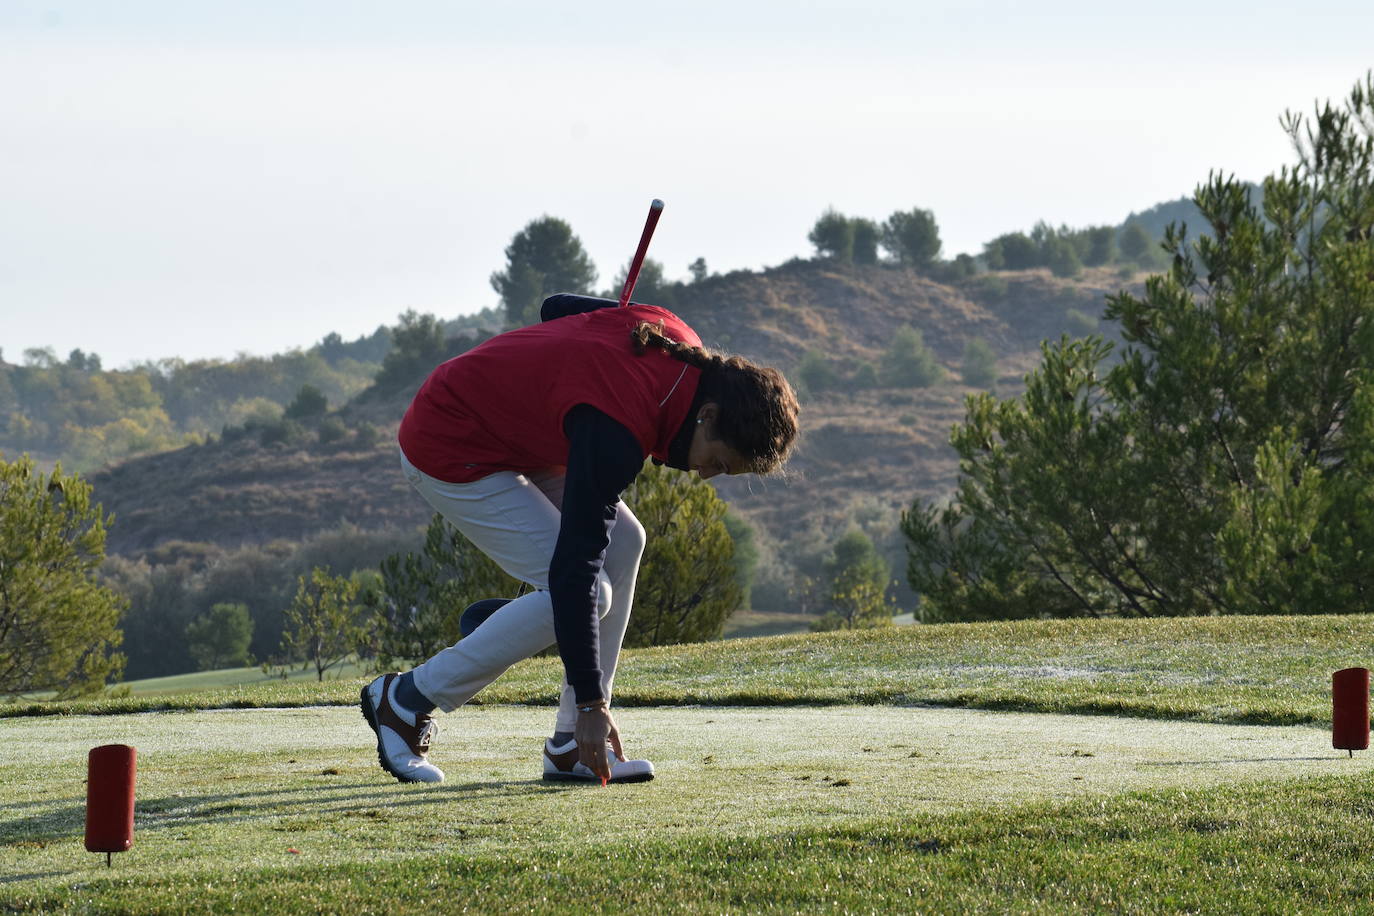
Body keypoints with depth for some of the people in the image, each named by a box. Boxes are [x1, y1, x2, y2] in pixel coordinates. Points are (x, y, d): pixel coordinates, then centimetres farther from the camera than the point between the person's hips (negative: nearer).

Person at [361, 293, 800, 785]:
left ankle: (571, 746, 1)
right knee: (591, 592, -15)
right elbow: (573, 568, -33)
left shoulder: (676, 339, -9)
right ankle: (406, 700, -5)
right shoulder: (617, 429, -34)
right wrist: (590, 701, -31)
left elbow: (558, 306, 8)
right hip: (448, 453, -10)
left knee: (622, 542, -2)